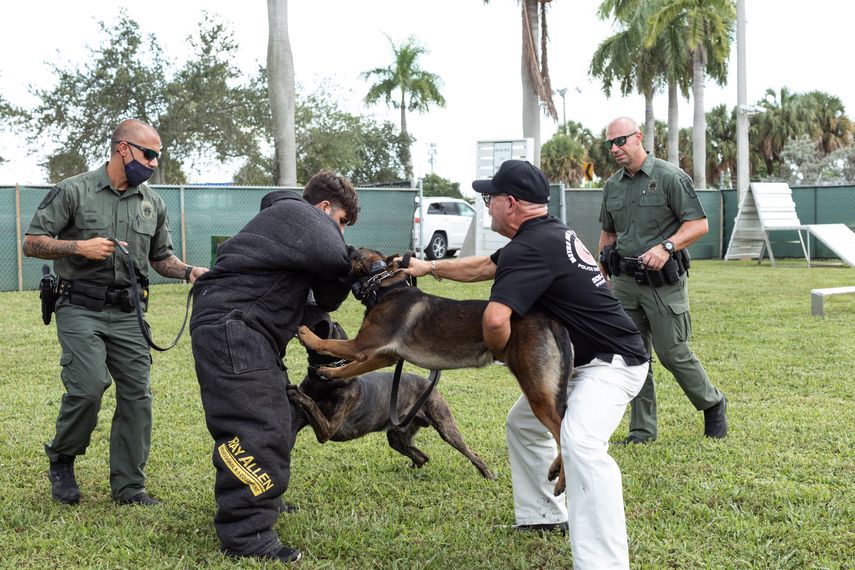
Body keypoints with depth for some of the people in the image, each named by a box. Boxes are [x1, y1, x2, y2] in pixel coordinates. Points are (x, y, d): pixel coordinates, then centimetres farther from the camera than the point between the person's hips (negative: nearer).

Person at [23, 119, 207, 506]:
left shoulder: (152, 203, 12)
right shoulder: (74, 191, -3)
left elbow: (161, 257, 21)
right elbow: (32, 243, -3)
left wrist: (188, 271, 1)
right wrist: (79, 247, -18)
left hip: (128, 314, 5)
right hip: (81, 310, -5)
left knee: (137, 395, 0)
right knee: (87, 388, -17)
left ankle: (128, 486, 12)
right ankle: (61, 459, 12)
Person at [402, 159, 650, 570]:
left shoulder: (531, 248, -24)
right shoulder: (548, 232, 9)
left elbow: (495, 320, -34)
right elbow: (486, 266, 26)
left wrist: (499, 352, -13)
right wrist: (431, 267, 29)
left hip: (613, 362, -11)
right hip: (579, 362, 11)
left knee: (581, 444, -32)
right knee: (524, 424, 24)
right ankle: (546, 516, 34)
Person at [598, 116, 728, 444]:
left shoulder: (670, 177, -8)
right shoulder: (612, 186, 11)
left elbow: (698, 224, -11)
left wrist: (666, 246, -25)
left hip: (663, 282, -6)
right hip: (624, 282, 6)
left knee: (673, 353, -3)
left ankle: (713, 405, 22)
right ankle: (642, 430, 14)